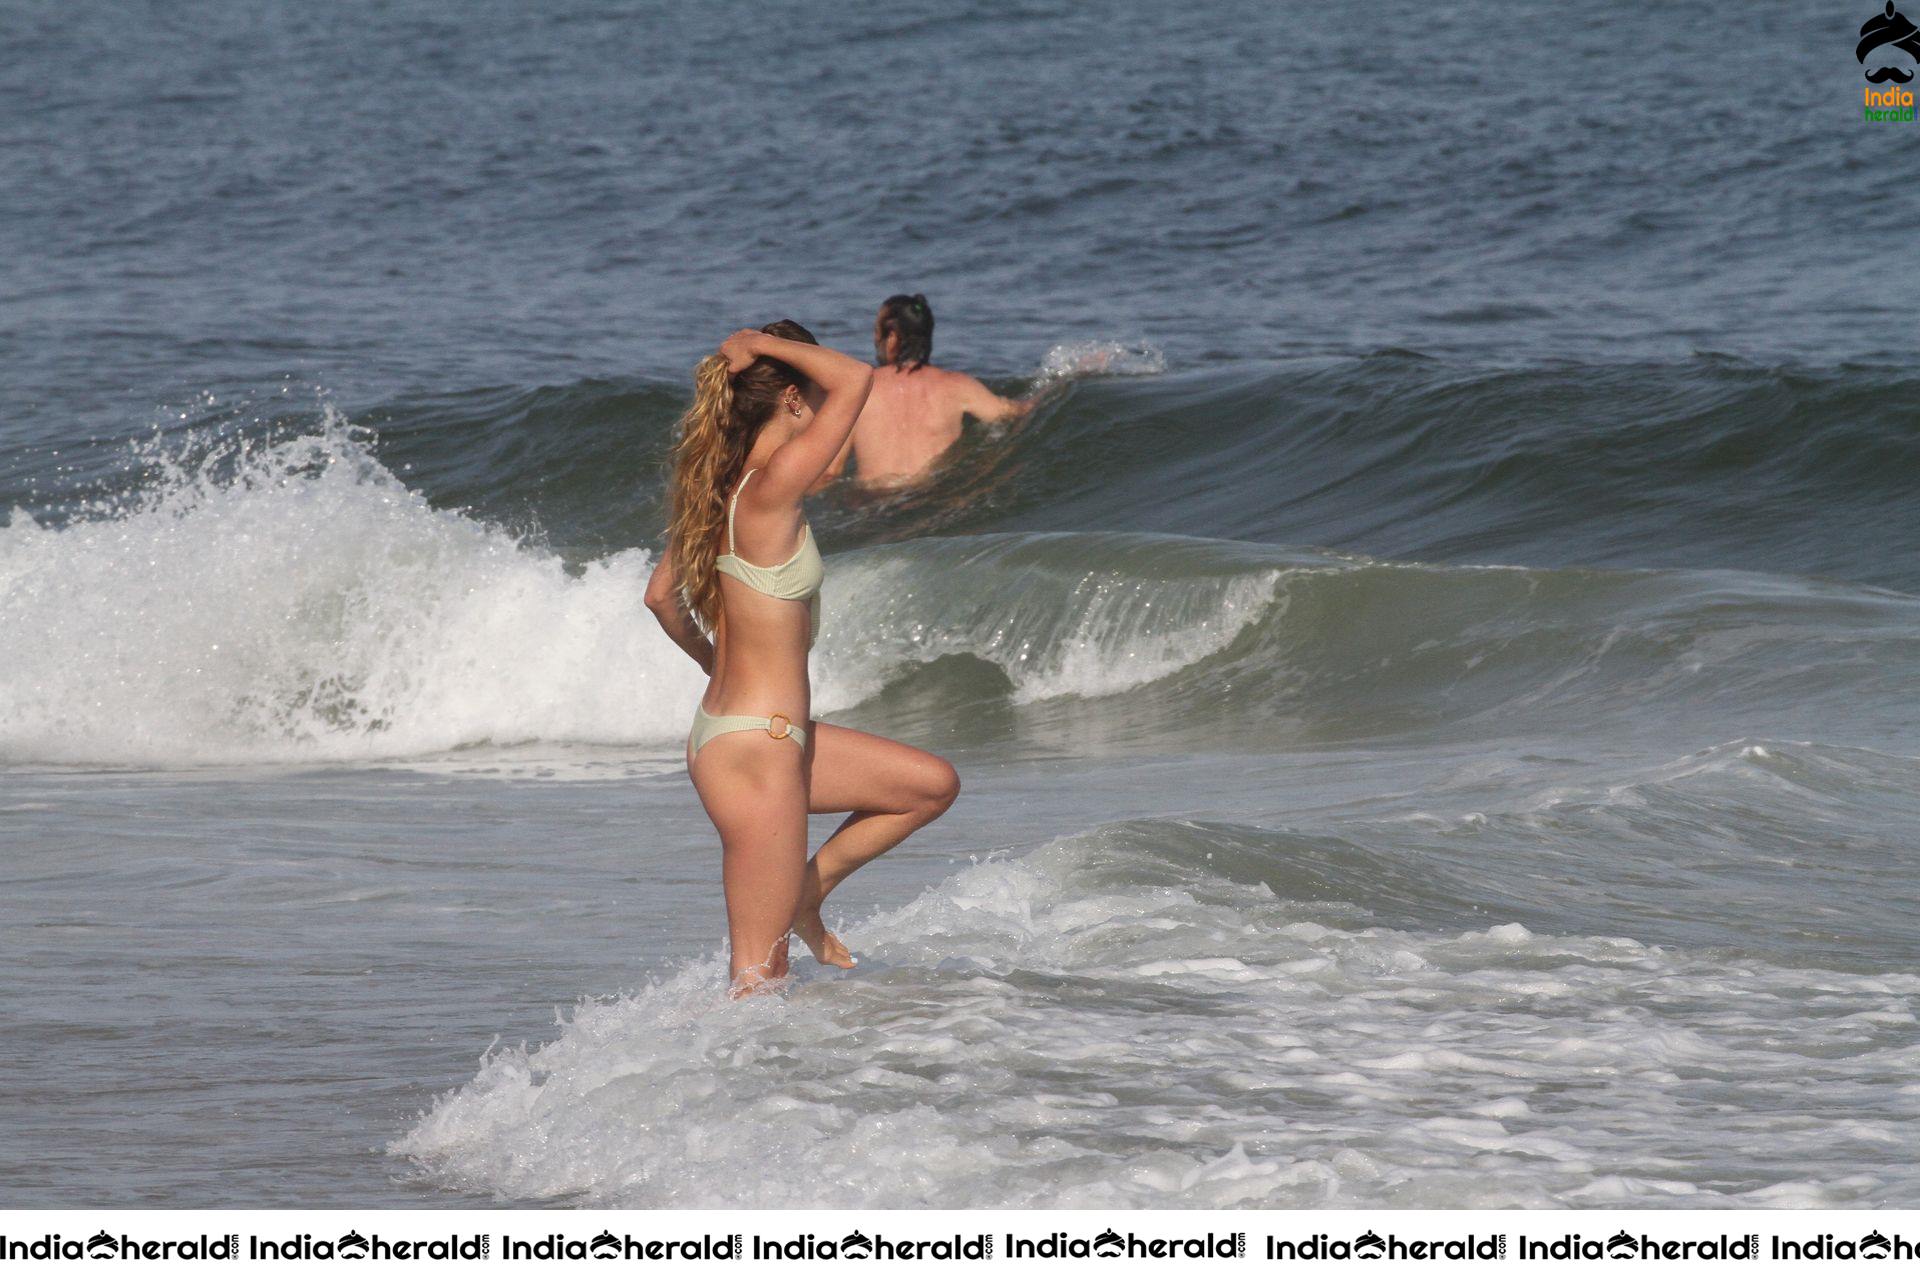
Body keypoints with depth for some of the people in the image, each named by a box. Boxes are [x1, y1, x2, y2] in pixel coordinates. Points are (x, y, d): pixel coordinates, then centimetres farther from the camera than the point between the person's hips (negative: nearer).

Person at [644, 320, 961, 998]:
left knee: (933, 784, 21)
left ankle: (805, 895, 26)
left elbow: (661, 594, 18)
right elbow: (857, 378, -26)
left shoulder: (720, 490, 5)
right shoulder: (769, 492, -22)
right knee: (761, 977, -3)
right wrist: (763, 343, -16)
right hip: (754, 754, -10)